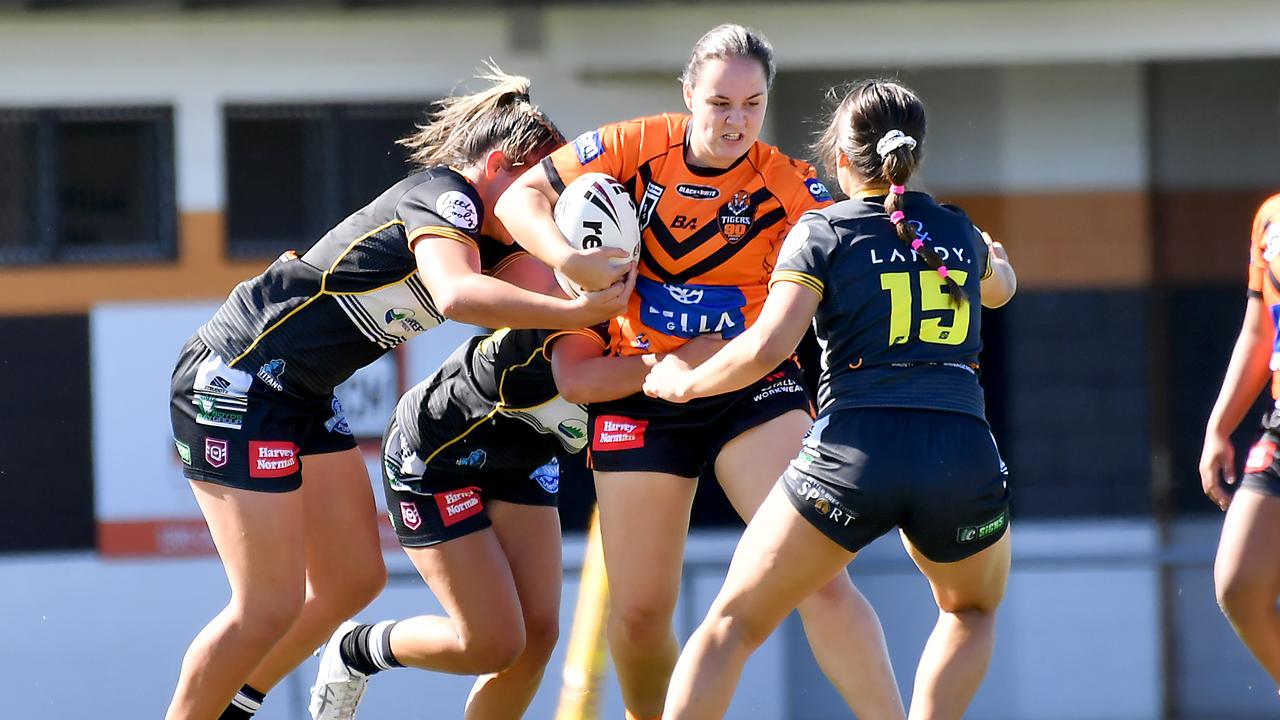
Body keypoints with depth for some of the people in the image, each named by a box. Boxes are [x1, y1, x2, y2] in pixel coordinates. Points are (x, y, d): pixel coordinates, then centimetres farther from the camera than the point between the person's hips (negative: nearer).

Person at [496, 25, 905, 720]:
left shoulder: (788, 185, -7)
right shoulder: (634, 147, -4)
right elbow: (520, 197, -1)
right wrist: (570, 259, -21)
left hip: (751, 383, -1)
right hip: (639, 386, 1)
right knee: (638, 613, 0)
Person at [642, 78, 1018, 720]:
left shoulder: (822, 233, 5)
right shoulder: (960, 234, 19)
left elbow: (767, 346, -8)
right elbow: (999, 288, 44)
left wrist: (684, 382, 9)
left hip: (855, 448, -3)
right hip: (965, 455, 3)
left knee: (732, 624, 9)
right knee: (972, 612, 31)